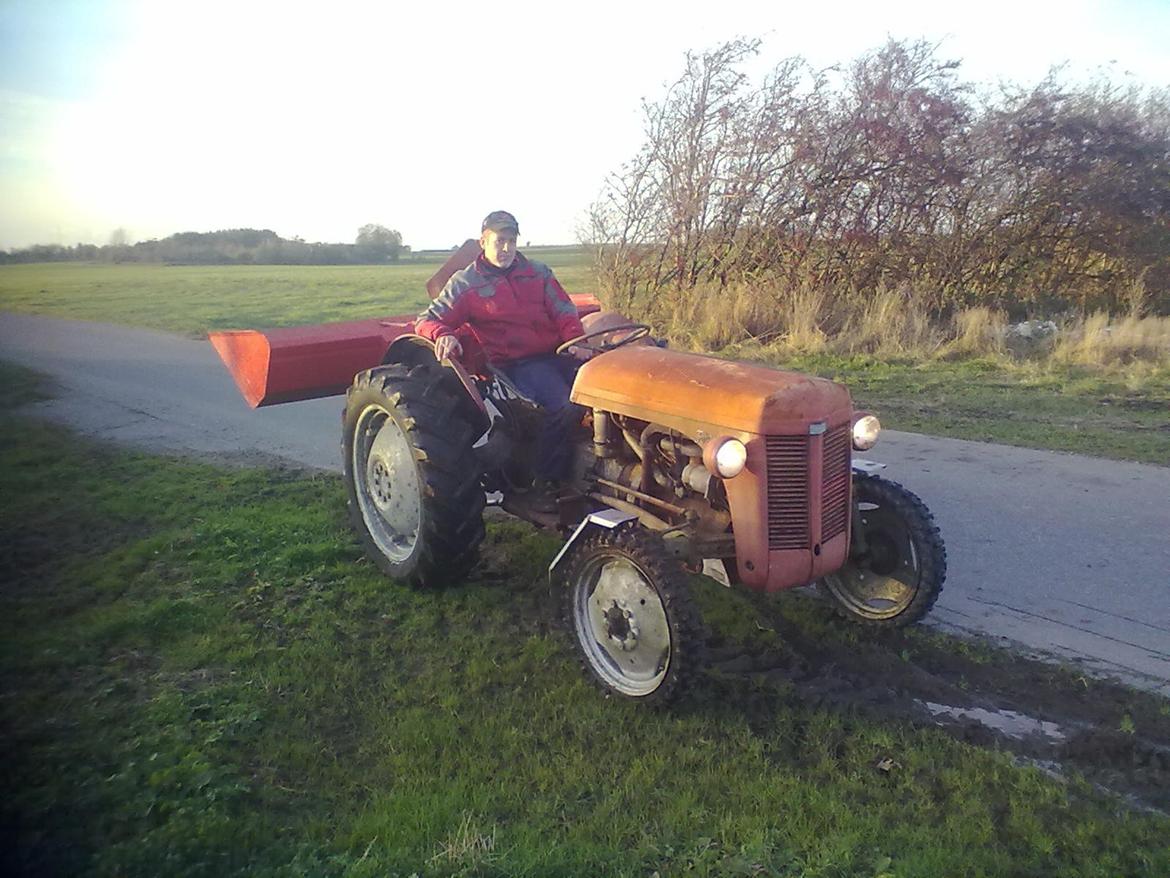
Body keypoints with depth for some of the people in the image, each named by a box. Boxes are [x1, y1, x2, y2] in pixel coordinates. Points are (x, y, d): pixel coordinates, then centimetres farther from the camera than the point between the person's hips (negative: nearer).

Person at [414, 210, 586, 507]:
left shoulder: (538, 272, 18)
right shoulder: (465, 283, 7)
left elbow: (566, 314, 13)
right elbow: (427, 319, 4)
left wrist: (577, 342, -8)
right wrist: (443, 335, -21)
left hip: (556, 353, 5)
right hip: (518, 364, -5)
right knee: (564, 406, -32)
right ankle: (547, 483, -15)